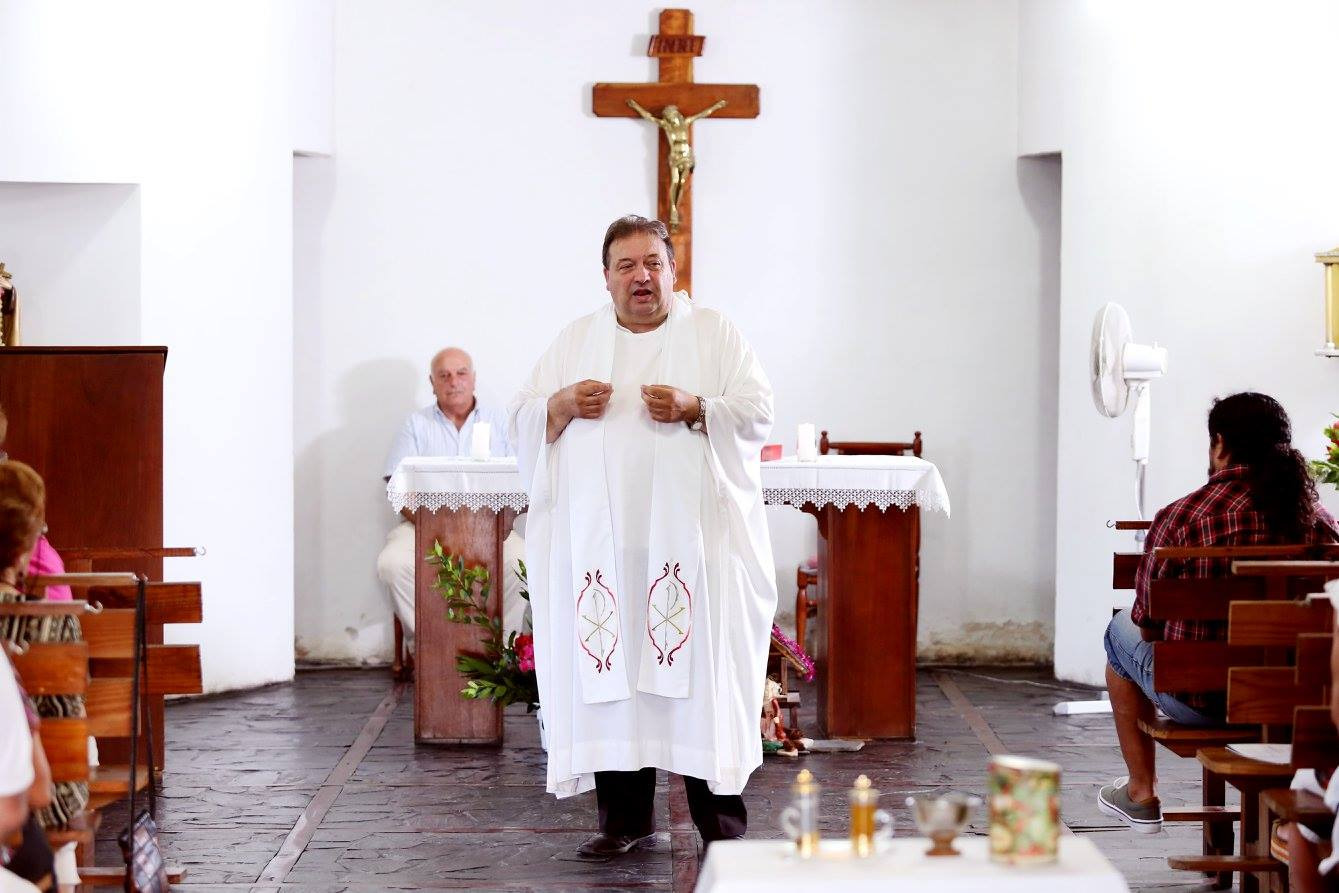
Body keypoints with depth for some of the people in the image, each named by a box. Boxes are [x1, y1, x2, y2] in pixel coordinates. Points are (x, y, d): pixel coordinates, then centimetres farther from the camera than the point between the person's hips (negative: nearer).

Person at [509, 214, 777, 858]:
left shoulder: (713, 333, 9)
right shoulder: (576, 340, 16)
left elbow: (757, 412, 1)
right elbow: (523, 417, 13)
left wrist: (694, 407, -15)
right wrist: (561, 404, -8)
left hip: (691, 533, -2)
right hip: (599, 536, 2)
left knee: (702, 669, -6)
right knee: (610, 671, -2)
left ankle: (721, 821, -1)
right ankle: (624, 816, 6)